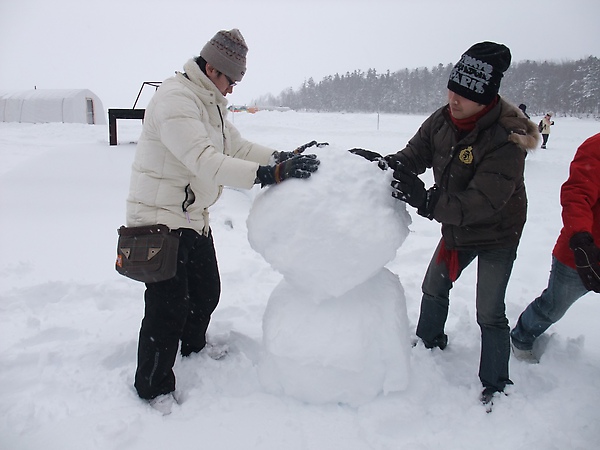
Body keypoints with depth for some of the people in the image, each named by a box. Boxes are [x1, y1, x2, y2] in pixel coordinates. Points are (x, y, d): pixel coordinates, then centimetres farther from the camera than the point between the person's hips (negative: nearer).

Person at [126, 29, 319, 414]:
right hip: (159, 219, -9)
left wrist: (285, 157, -4)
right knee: (169, 308, -2)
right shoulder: (175, 99, -21)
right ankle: (155, 389, 18)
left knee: (207, 292, 20)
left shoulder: (210, 104, 11)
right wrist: (271, 174, -38)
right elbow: (205, 161, -33)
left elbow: (238, 147, 11)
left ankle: (194, 348, 46)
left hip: (194, 217, 10)